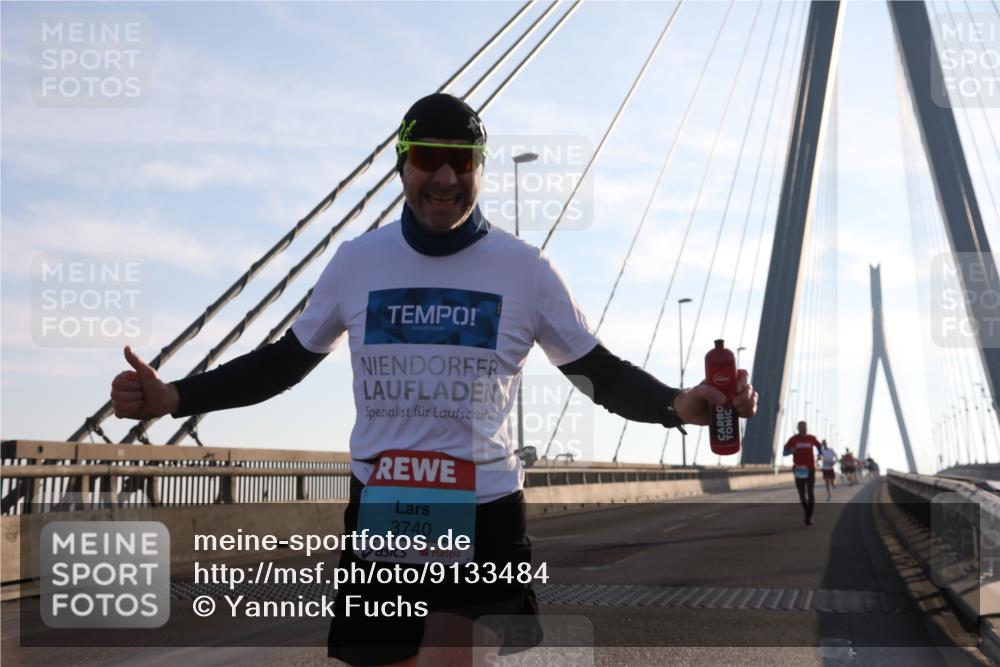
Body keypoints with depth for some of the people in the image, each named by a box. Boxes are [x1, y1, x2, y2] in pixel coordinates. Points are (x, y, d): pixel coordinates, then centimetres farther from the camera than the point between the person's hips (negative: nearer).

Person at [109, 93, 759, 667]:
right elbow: (285, 362, 13)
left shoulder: (525, 267, -1)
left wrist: (679, 404, -18)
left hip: (483, 516, -2)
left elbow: (602, 373, 2)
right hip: (379, 511, 3)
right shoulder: (356, 261, 4)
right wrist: (171, 397, 2)